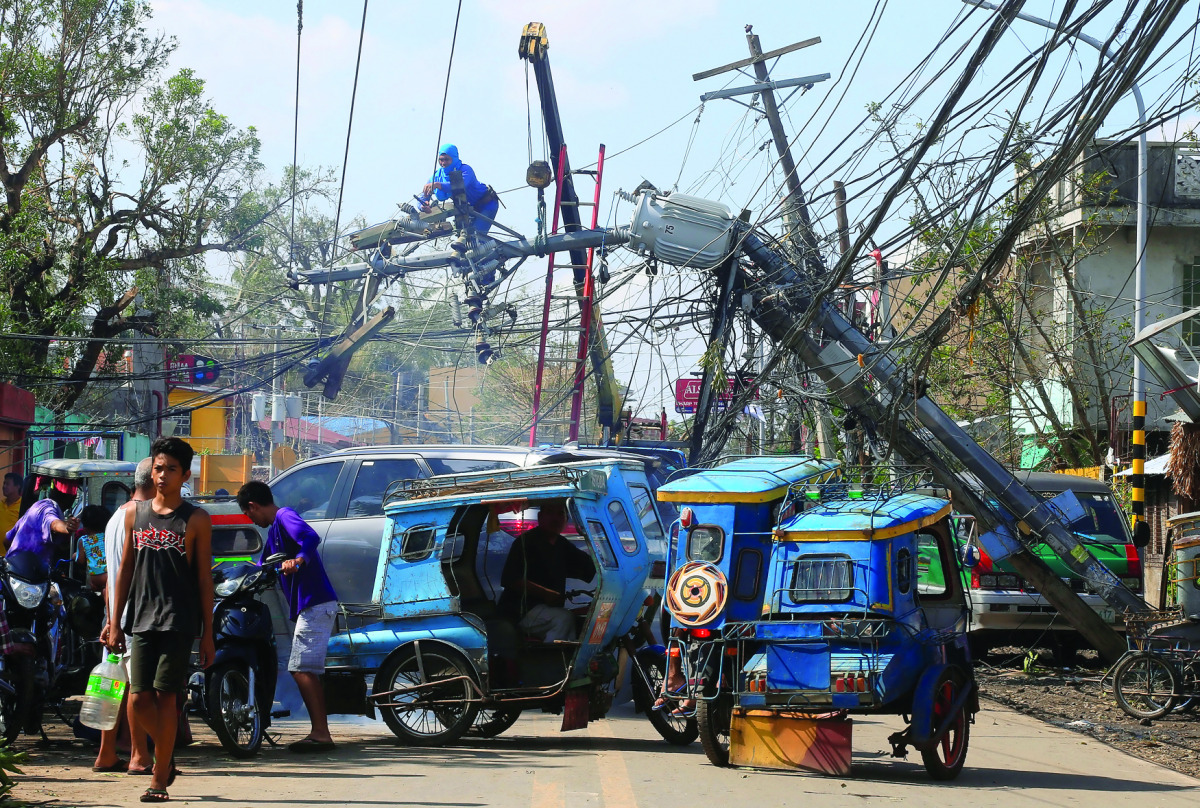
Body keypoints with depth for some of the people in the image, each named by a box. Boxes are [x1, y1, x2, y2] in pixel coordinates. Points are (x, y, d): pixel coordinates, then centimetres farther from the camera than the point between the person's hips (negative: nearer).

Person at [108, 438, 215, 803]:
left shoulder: (196, 520, 1)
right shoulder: (135, 513, 10)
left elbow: (204, 578, 1)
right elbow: (125, 570, 14)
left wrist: (208, 634, -2)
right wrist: (115, 622, 10)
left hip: (178, 623, -3)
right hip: (141, 620, 3)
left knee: (165, 696, -5)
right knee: (140, 698, -1)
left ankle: (159, 779, 3)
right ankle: (166, 758, 23)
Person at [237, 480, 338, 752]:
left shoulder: (285, 516, -7)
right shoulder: (274, 529, 23)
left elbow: (311, 537, -27)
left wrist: (299, 560, -44)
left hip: (315, 605, -11)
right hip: (310, 607, 11)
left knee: (302, 669, -13)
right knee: (307, 671, 11)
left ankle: (320, 733, -15)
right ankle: (320, 733, 13)